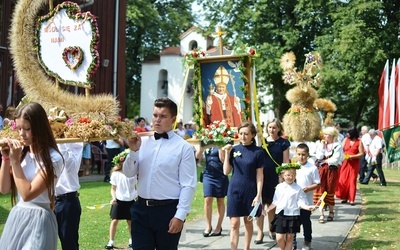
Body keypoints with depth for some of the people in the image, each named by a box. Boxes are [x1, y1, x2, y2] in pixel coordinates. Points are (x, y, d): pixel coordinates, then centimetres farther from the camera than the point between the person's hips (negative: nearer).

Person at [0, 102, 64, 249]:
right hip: (16, 217, 6)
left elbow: (27, 194, -19)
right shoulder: (22, 152, 5)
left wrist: (15, 161, -17)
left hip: (38, 219, -6)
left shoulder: (52, 158, -15)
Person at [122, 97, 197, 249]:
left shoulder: (184, 147, -6)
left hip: (168, 210, -3)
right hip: (141, 209, 3)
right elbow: (129, 173, 7)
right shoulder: (143, 142, 6)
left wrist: (180, 215, -12)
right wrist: (133, 151, -9)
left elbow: (188, 185, -8)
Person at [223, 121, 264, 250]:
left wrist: (258, 195, -9)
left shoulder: (258, 152, -5)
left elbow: (259, 175, -4)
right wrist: (227, 153, -8)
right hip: (234, 189, 1)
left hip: (250, 190, -1)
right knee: (234, 223, -1)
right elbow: (226, 171, 1)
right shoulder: (234, 149, 2)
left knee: (248, 221, 10)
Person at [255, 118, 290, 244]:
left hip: (275, 177, -1)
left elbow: (286, 162, -1)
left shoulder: (283, 143, 0)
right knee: (260, 204, -1)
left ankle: (271, 230, 26)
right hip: (262, 176, 1)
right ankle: (260, 233, 4)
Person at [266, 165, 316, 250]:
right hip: (280, 215, 2)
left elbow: (300, 202, -4)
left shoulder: (298, 188, -3)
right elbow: (275, 202, 12)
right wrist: (267, 209, 10)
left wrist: (307, 207, -21)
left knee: (289, 238, 7)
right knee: (279, 238, -2)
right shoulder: (279, 187, 4)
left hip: (293, 215, -1)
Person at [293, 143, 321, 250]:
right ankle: (292, 241, 20)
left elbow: (317, 184, -5)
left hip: (306, 200, -3)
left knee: (306, 221, 8)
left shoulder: (312, 168, -7)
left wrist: (308, 188, -21)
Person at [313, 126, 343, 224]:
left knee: (330, 191, 5)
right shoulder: (321, 144, 9)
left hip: (332, 171, -3)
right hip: (321, 170, 3)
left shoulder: (338, 146, -3)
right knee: (320, 191, -4)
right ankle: (321, 214, -2)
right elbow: (319, 157, -3)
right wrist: (322, 147, -6)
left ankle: (331, 212, 24)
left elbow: (335, 160, -12)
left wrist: (324, 161, -4)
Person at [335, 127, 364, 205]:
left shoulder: (359, 142, -2)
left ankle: (351, 199, 4)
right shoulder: (345, 140, 8)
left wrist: (352, 156, -17)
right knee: (343, 180, -1)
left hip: (354, 164, -3)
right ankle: (344, 197, 10)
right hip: (345, 163, 3)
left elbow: (361, 153, -6)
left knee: (352, 181, -1)